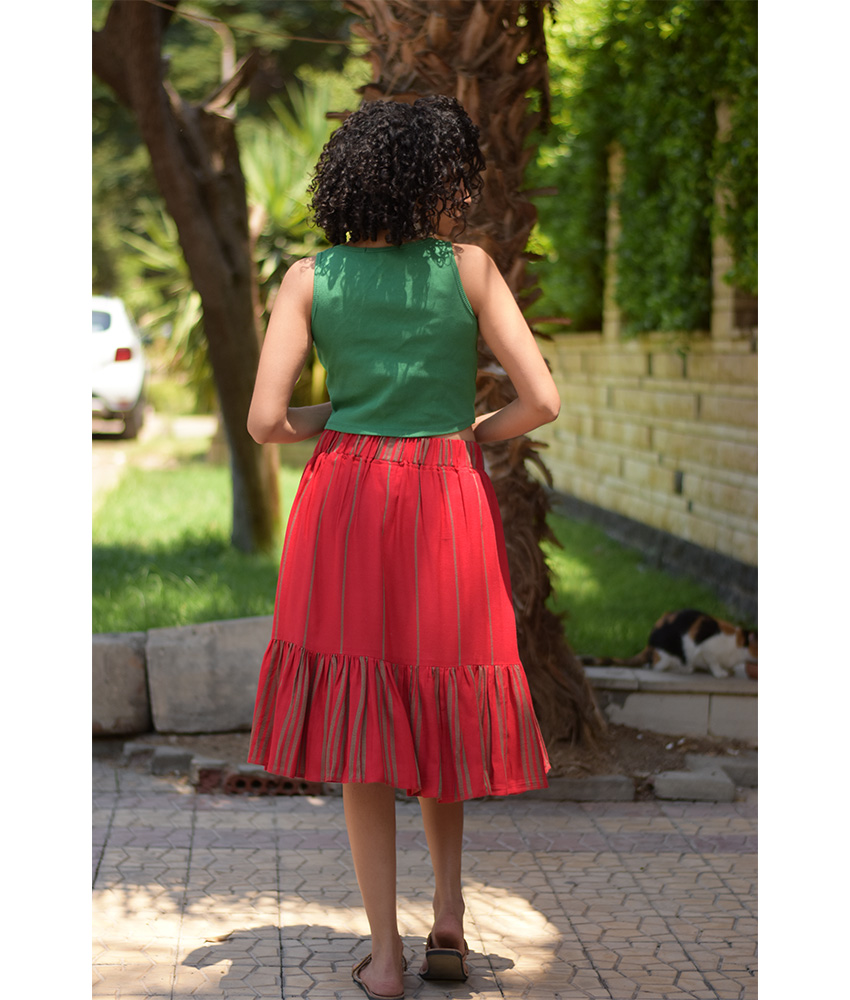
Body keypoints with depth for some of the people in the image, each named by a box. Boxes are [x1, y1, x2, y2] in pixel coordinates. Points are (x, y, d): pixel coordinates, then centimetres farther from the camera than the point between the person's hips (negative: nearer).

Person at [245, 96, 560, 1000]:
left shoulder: (309, 278, -1)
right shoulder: (469, 267, -4)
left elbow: (265, 421, -7)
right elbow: (542, 400, -8)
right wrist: (474, 436, 10)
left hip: (346, 504, 0)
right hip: (450, 508, 0)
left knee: (360, 721, 7)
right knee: (441, 709, 19)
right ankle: (448, 917, 14)